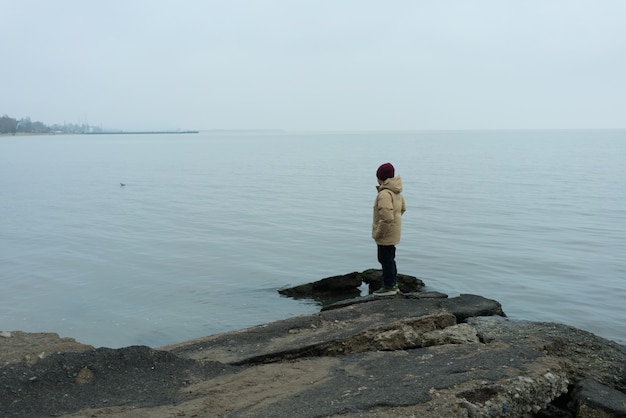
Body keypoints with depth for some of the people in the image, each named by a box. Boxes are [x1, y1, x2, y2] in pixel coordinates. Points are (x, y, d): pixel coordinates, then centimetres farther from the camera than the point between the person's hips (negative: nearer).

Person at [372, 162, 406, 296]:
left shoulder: (384, 194, -26)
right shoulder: (396, 191, 5)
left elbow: (387, 218, -30)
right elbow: (403, 208, 20)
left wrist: (378, 233, -20)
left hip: (386, 234, -10)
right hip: (394, 231, 10)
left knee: (385, 259, 3)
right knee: (390, 258, 21)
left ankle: (388, 287, 13)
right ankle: (393, 284, 32)